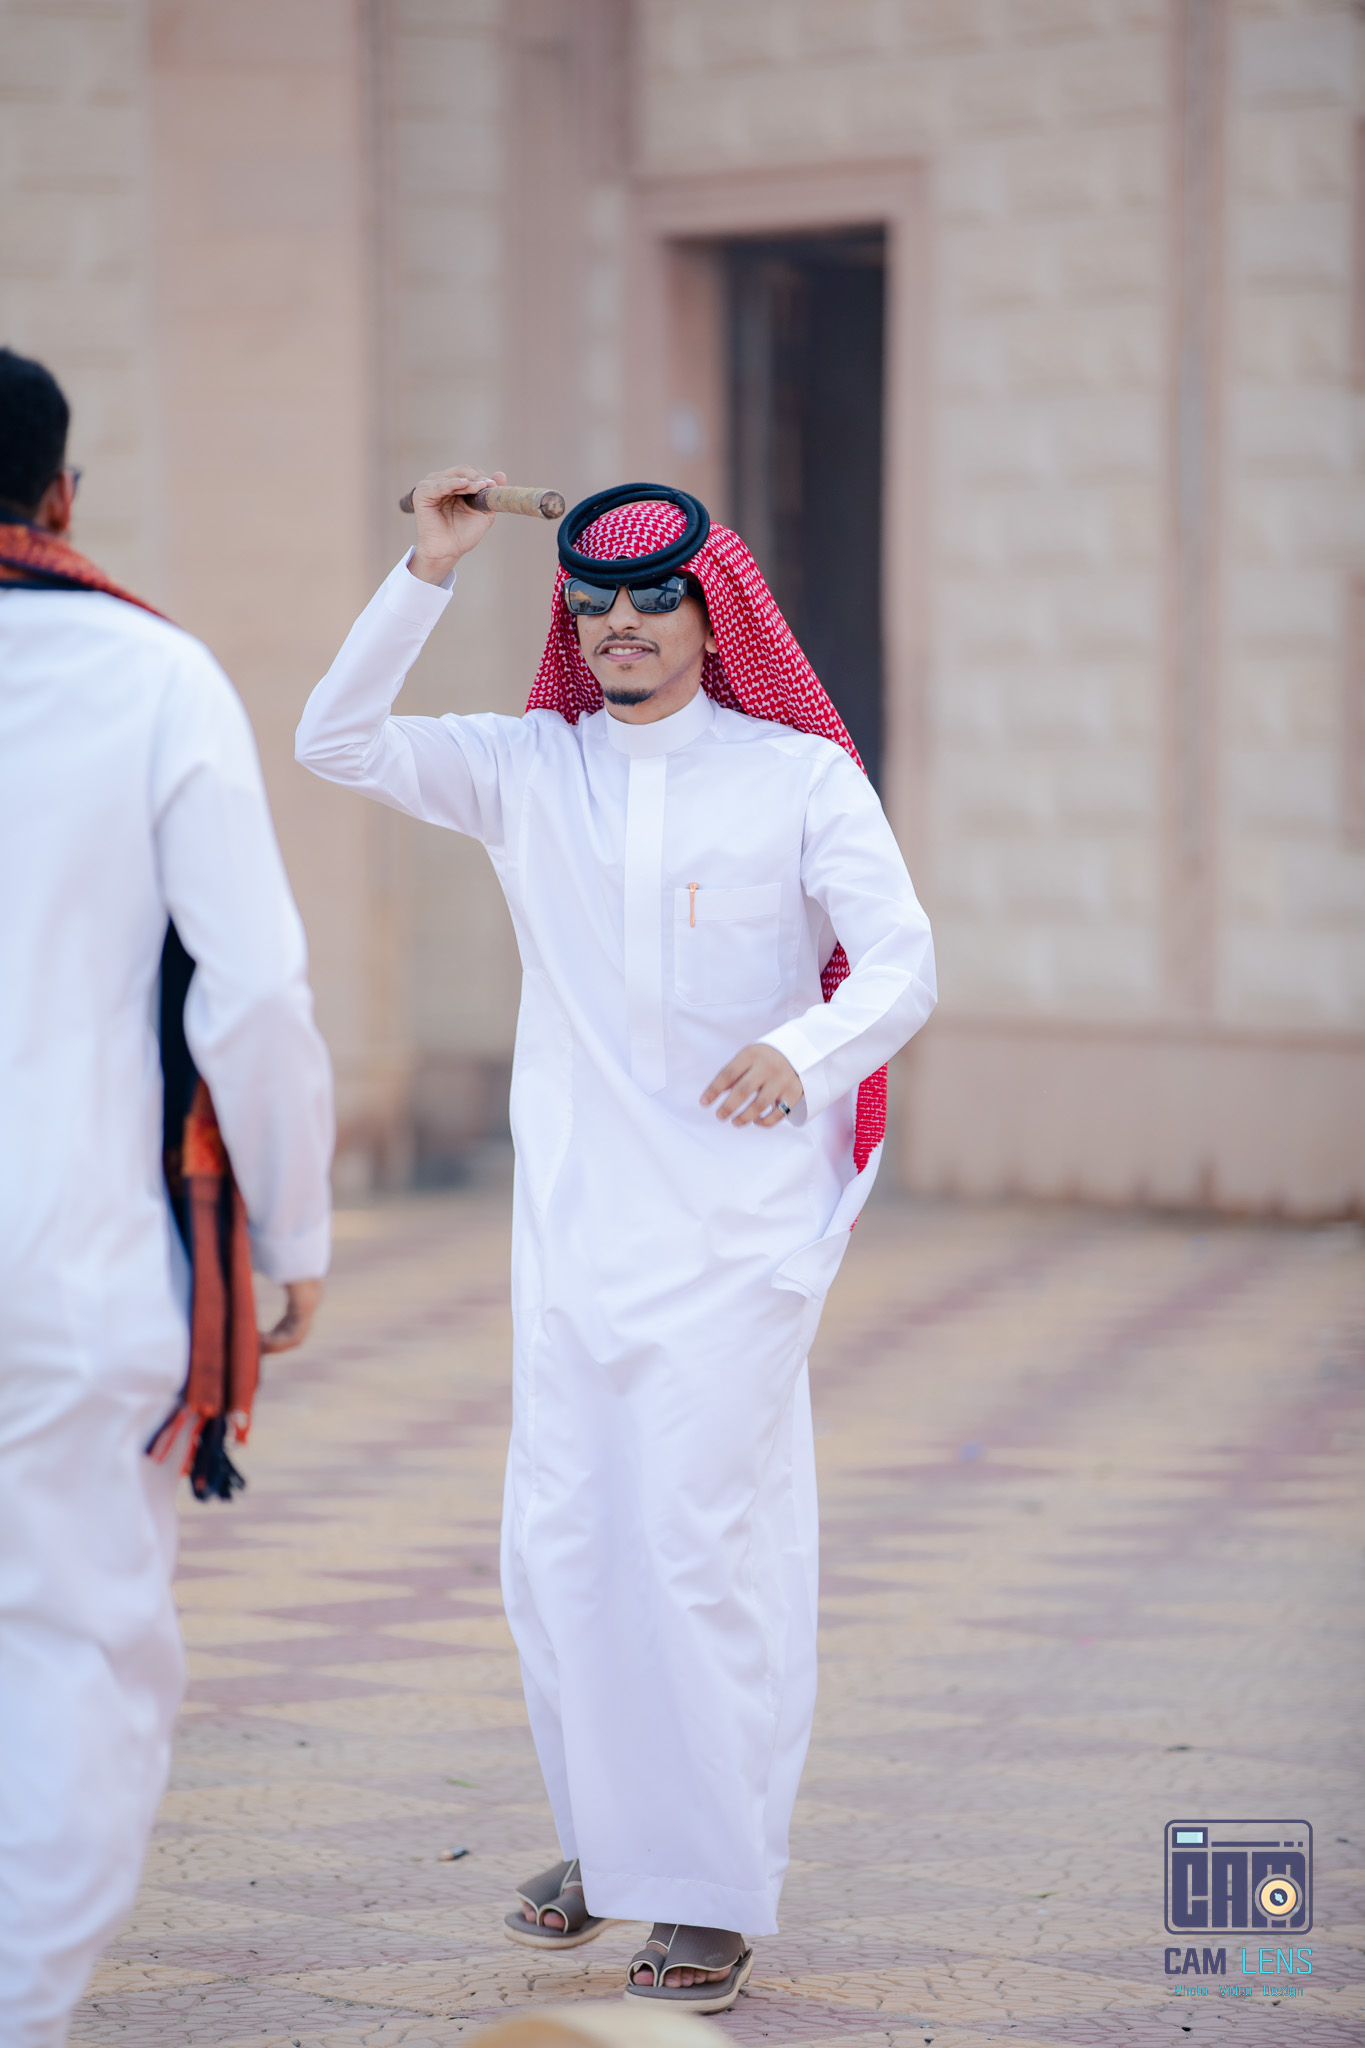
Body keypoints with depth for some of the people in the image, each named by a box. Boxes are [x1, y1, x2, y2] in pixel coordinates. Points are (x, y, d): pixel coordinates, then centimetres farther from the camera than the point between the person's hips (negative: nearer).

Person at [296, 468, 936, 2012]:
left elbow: (901, 964, -8)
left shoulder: (800, 776, 0)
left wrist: (801, 1047, -28)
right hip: (574, 1217, 4)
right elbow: (337, 742, 1)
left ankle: (715, 1894, 1)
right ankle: (603, 1840, 25)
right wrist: (429, 571, -8)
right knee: (554, 1544, 7)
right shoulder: (530, 770, 9)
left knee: (703, 1541, -7)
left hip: (735, 1224, -4)